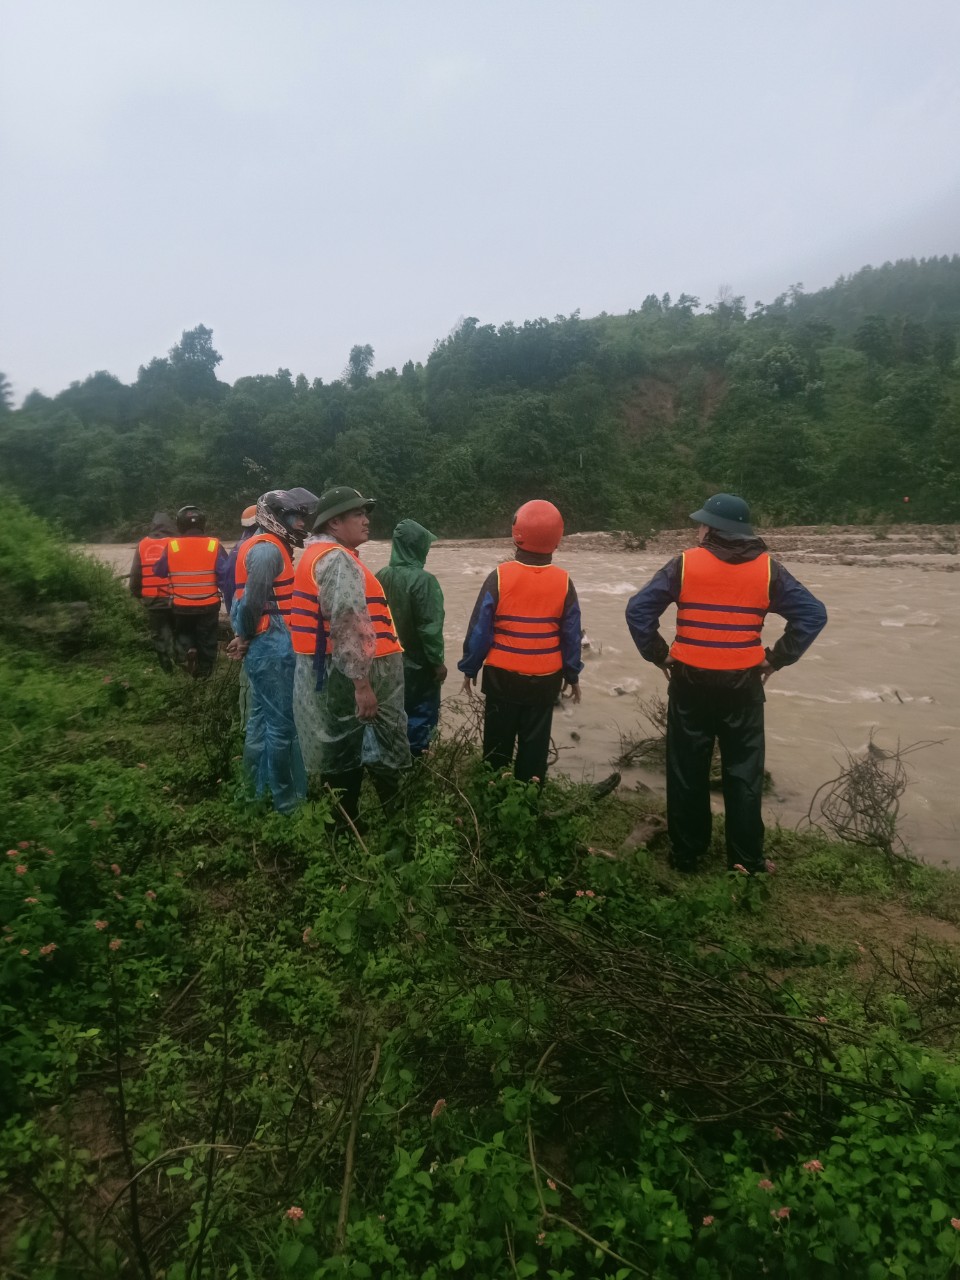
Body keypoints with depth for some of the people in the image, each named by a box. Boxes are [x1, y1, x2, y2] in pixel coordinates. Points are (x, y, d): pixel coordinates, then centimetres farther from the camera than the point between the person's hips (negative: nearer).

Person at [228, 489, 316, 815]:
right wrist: (247, 637, -9)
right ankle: (285, 800, 7)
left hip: (266, 647, 10)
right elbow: (253, 601, -24)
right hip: (273, 647, -10)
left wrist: (244, 635, 6)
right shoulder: (268, 549, -15)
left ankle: (258, 790, 28)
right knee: (282, 724, -3)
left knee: (261, 720, 17)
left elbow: (247, 600, 15)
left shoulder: (266, 547, 17)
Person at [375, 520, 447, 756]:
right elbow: (429, 627, -21)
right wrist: (437, 661, -11)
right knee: (420, 715, 6)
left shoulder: (381, 576, 0)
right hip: (418, 663, -7)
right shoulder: (423, 580, -21)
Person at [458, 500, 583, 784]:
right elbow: (572, 634, 2)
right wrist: (572, 674, 13)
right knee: (535, 744, 11)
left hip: (502, 676, -1)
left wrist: (469, 668, 4)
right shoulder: (563, 581, -5)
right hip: (545, 679, 1)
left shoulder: (500, 577, -12)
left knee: (497, 744, 13)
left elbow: (480, 628, -8)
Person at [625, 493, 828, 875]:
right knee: (743, 772, 10)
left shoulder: (684, 564, -6)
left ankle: (686, 854, 20)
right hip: (743, 685, 1)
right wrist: (776, 658, 1)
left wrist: (659, 655, -1)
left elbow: (638, 609, -11)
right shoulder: (767, 569, 0)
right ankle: (746, 860, 17)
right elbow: (813, 613, -3)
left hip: (690, 682, -1)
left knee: (687, 771, 10)